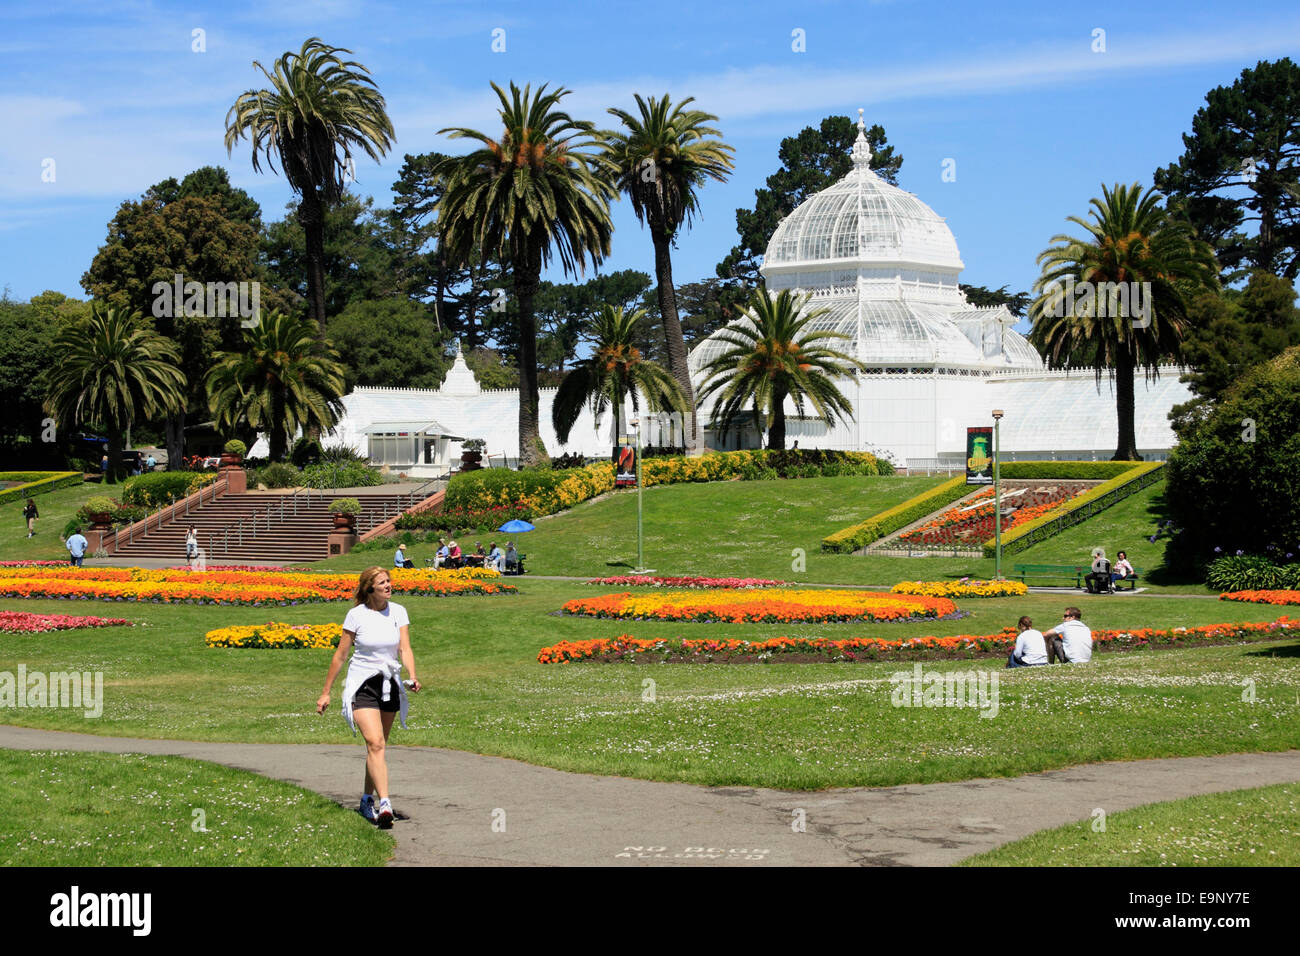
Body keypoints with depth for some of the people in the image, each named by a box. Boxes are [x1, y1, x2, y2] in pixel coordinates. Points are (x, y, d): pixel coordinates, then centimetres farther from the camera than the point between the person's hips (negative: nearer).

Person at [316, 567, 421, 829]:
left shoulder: (399, 612, 1)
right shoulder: (356, 615, -8)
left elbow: (405, 649, -6)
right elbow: (340, 655, -1)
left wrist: (412, 676, -25)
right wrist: (326, 692, 2)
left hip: (390, 685, 4)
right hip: (362, 685, -4)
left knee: (378, 745, 12)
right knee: (375, 743, -19)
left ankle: (367, 800, 30)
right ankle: (384, 804, -29)